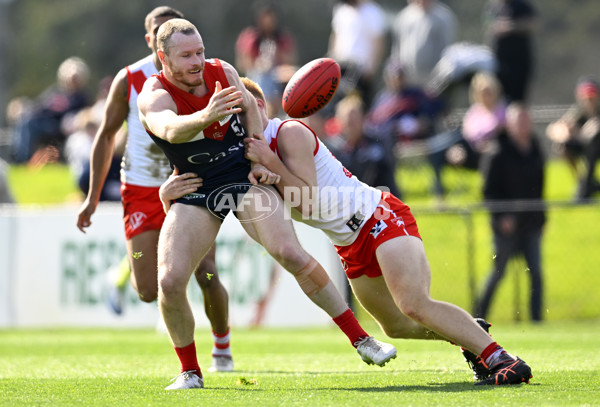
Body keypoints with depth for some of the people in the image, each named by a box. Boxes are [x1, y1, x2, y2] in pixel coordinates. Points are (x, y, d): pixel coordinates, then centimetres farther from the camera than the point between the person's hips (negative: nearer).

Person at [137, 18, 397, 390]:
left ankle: (360, 339, -11)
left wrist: (260, 161, 4)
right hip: (195, 192, -1)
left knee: (290, 252, -19)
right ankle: (190, 371, 4)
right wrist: (206, 117, -64)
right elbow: (170, 129, -43)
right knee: (170, 281, -18)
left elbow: (249, 105, 13)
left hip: (244, 178, 1)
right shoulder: (154, 95, -20)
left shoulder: (223, 72, -7)